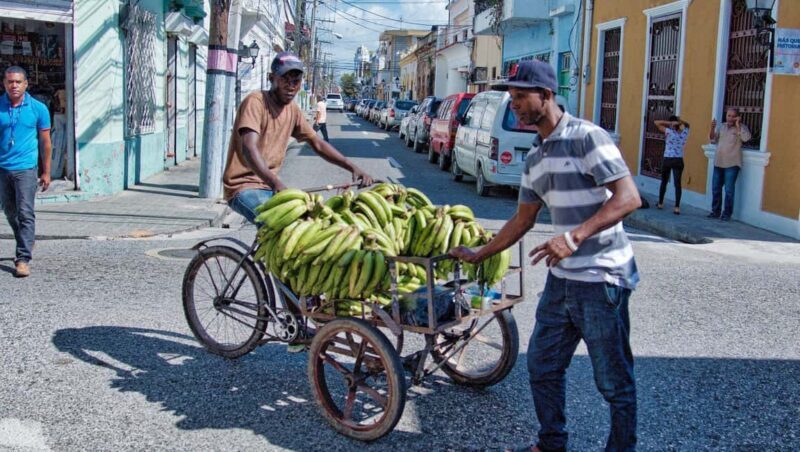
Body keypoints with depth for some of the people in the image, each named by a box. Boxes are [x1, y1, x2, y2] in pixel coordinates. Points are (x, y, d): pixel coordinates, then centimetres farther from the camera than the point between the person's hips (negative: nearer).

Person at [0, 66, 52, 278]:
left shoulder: (38, 108, -1)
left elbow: (45, 142, 5)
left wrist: (46, 172, 5)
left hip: (25, 168, -3)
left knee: (25, 214, -9)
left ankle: (23, 259, -7)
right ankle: (25, 247, 35)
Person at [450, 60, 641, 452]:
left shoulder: (586, 137, -13)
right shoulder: (534, 158, 12)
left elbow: (628, 197, -22)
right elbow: (522, 220, 21)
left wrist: (575, 235, -32)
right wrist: (478, 255, 23)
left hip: (601, 280, -8)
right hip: (561, 279, 8)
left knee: (614, 382, 4)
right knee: (542, 366, 16)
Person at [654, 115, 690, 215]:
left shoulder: (669, 131, -9)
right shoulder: (685, 132, 2)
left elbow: (657, 122, -5)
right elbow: (687, 124, 25)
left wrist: (670, 123, -8)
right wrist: (680, 121, 8)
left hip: (667, 160, -2)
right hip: (678, 161, 2)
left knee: (664, 182, 15)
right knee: (677, 183, -2)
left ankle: (660, 203, 26)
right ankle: (677, 207, -11)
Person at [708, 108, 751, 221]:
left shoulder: (741, 127, -2)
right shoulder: (722, 126, 12)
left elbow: (746, 138, -20)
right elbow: (712, 139, 11)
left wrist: (737, 125, -16)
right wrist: (712, 128, -5)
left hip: (732, 164, -5)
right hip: (718, 163, 5)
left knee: (729, 190, -4)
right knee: (715, 189, 9)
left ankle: (727, 214, 3)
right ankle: (715, 211, 20)